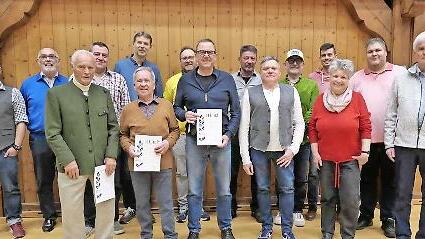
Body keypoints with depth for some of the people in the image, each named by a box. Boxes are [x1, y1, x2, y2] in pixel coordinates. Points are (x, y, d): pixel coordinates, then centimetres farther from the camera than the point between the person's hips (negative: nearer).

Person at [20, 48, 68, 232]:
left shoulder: (68, 83, 5)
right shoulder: (28, 84, 8)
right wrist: (30, 126, 4)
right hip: (40, 139, 2)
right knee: (43, 181, 11)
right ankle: (49, 216, 27)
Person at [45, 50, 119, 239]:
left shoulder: (104, 93, 8)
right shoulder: (56, 94, 0)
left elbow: (113, 128, 8)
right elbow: (53, 134, -4)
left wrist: (111, 155, -2)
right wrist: (68, 160, -12)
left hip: (103, 164, 3)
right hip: (72, 166, -2)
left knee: (107, 207, 12)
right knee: (72, 212, 9)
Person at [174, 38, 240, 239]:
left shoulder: (227, 79, 4)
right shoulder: (185, 80, 5)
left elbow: (236, 112, 4)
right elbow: (176, 107, 11)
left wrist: (228, 135, -7)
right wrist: (184, 115, -12)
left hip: (221, 141, 0)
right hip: (194, 141, 0)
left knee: (224, 190, 10)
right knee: (194, 190, 9)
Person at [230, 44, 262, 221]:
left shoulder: (263, 81, 3)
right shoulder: (230, 79, 2)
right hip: (234, 132, 0)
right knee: (232, 170, 8)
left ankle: (256, 207, 27)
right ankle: (231, 206, 25)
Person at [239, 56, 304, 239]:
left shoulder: (291, 92, 6)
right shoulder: (250, 93, 2)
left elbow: (299, 123, 6)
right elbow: (244, 127, 0)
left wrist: (293, 149, -5)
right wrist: (245, 157, -3)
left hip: (284, 150, 1)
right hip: (259, 149, 0)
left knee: (287, 188, 4)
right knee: (263, 189, 9)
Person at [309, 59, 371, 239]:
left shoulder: (357, 98, -1)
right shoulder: (320, 100, 3)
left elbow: (365, 127, -2)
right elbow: (312, 128, 5)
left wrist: (365, 151, -6)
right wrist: (315, 152, 1)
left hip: (351, 159, -1)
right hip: (326, 159, 2)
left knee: (351, 200, 0)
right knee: (328, 198, 12)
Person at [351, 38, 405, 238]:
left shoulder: (400, 73, 3)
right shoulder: (357, 77, 9)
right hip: (365, 139, 2)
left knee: (389, 180, 9)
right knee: (367, 179, 12)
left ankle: (388, 220, 23)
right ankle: (366, 215, 27)